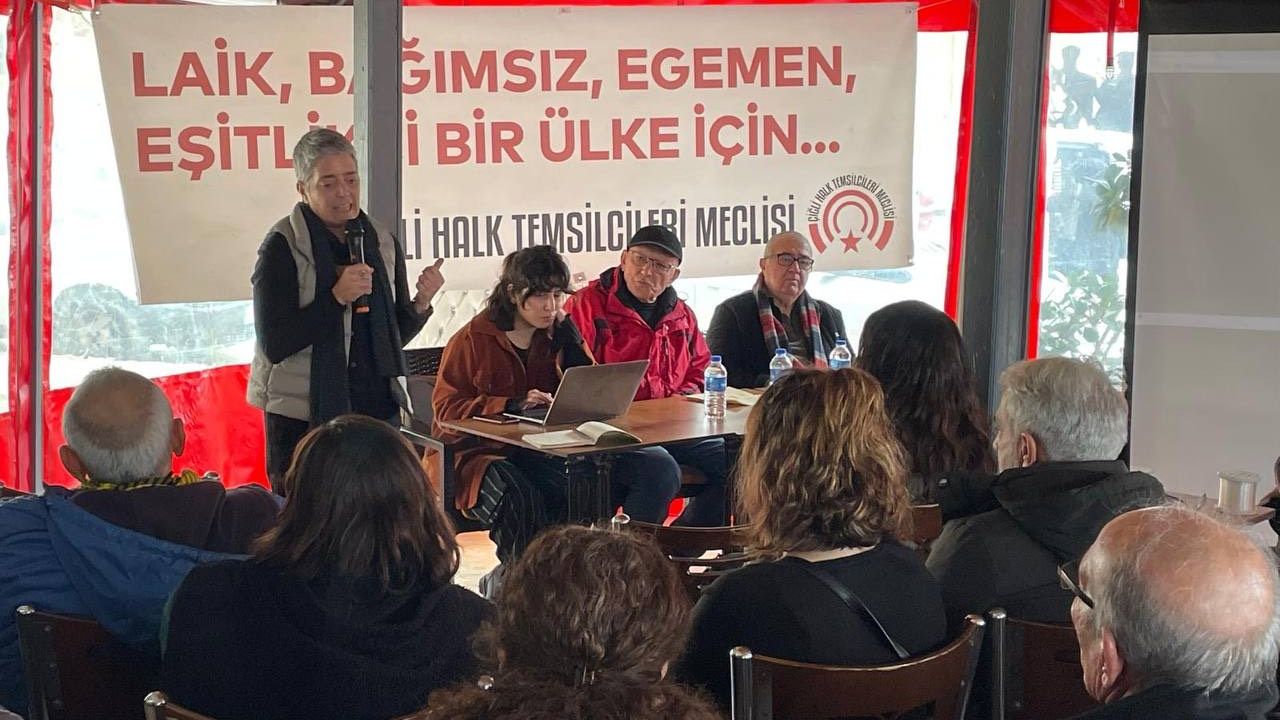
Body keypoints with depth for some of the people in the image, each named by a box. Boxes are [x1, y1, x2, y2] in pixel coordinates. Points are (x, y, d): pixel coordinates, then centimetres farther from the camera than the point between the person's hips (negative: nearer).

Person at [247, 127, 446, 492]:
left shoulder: (382, 242, 8)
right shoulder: (283, 247, -7)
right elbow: (274, 344, -14)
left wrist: (420, 304, -4)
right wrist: (336, 297, -21)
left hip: (377, 408, 5)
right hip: (303, 418, -5)